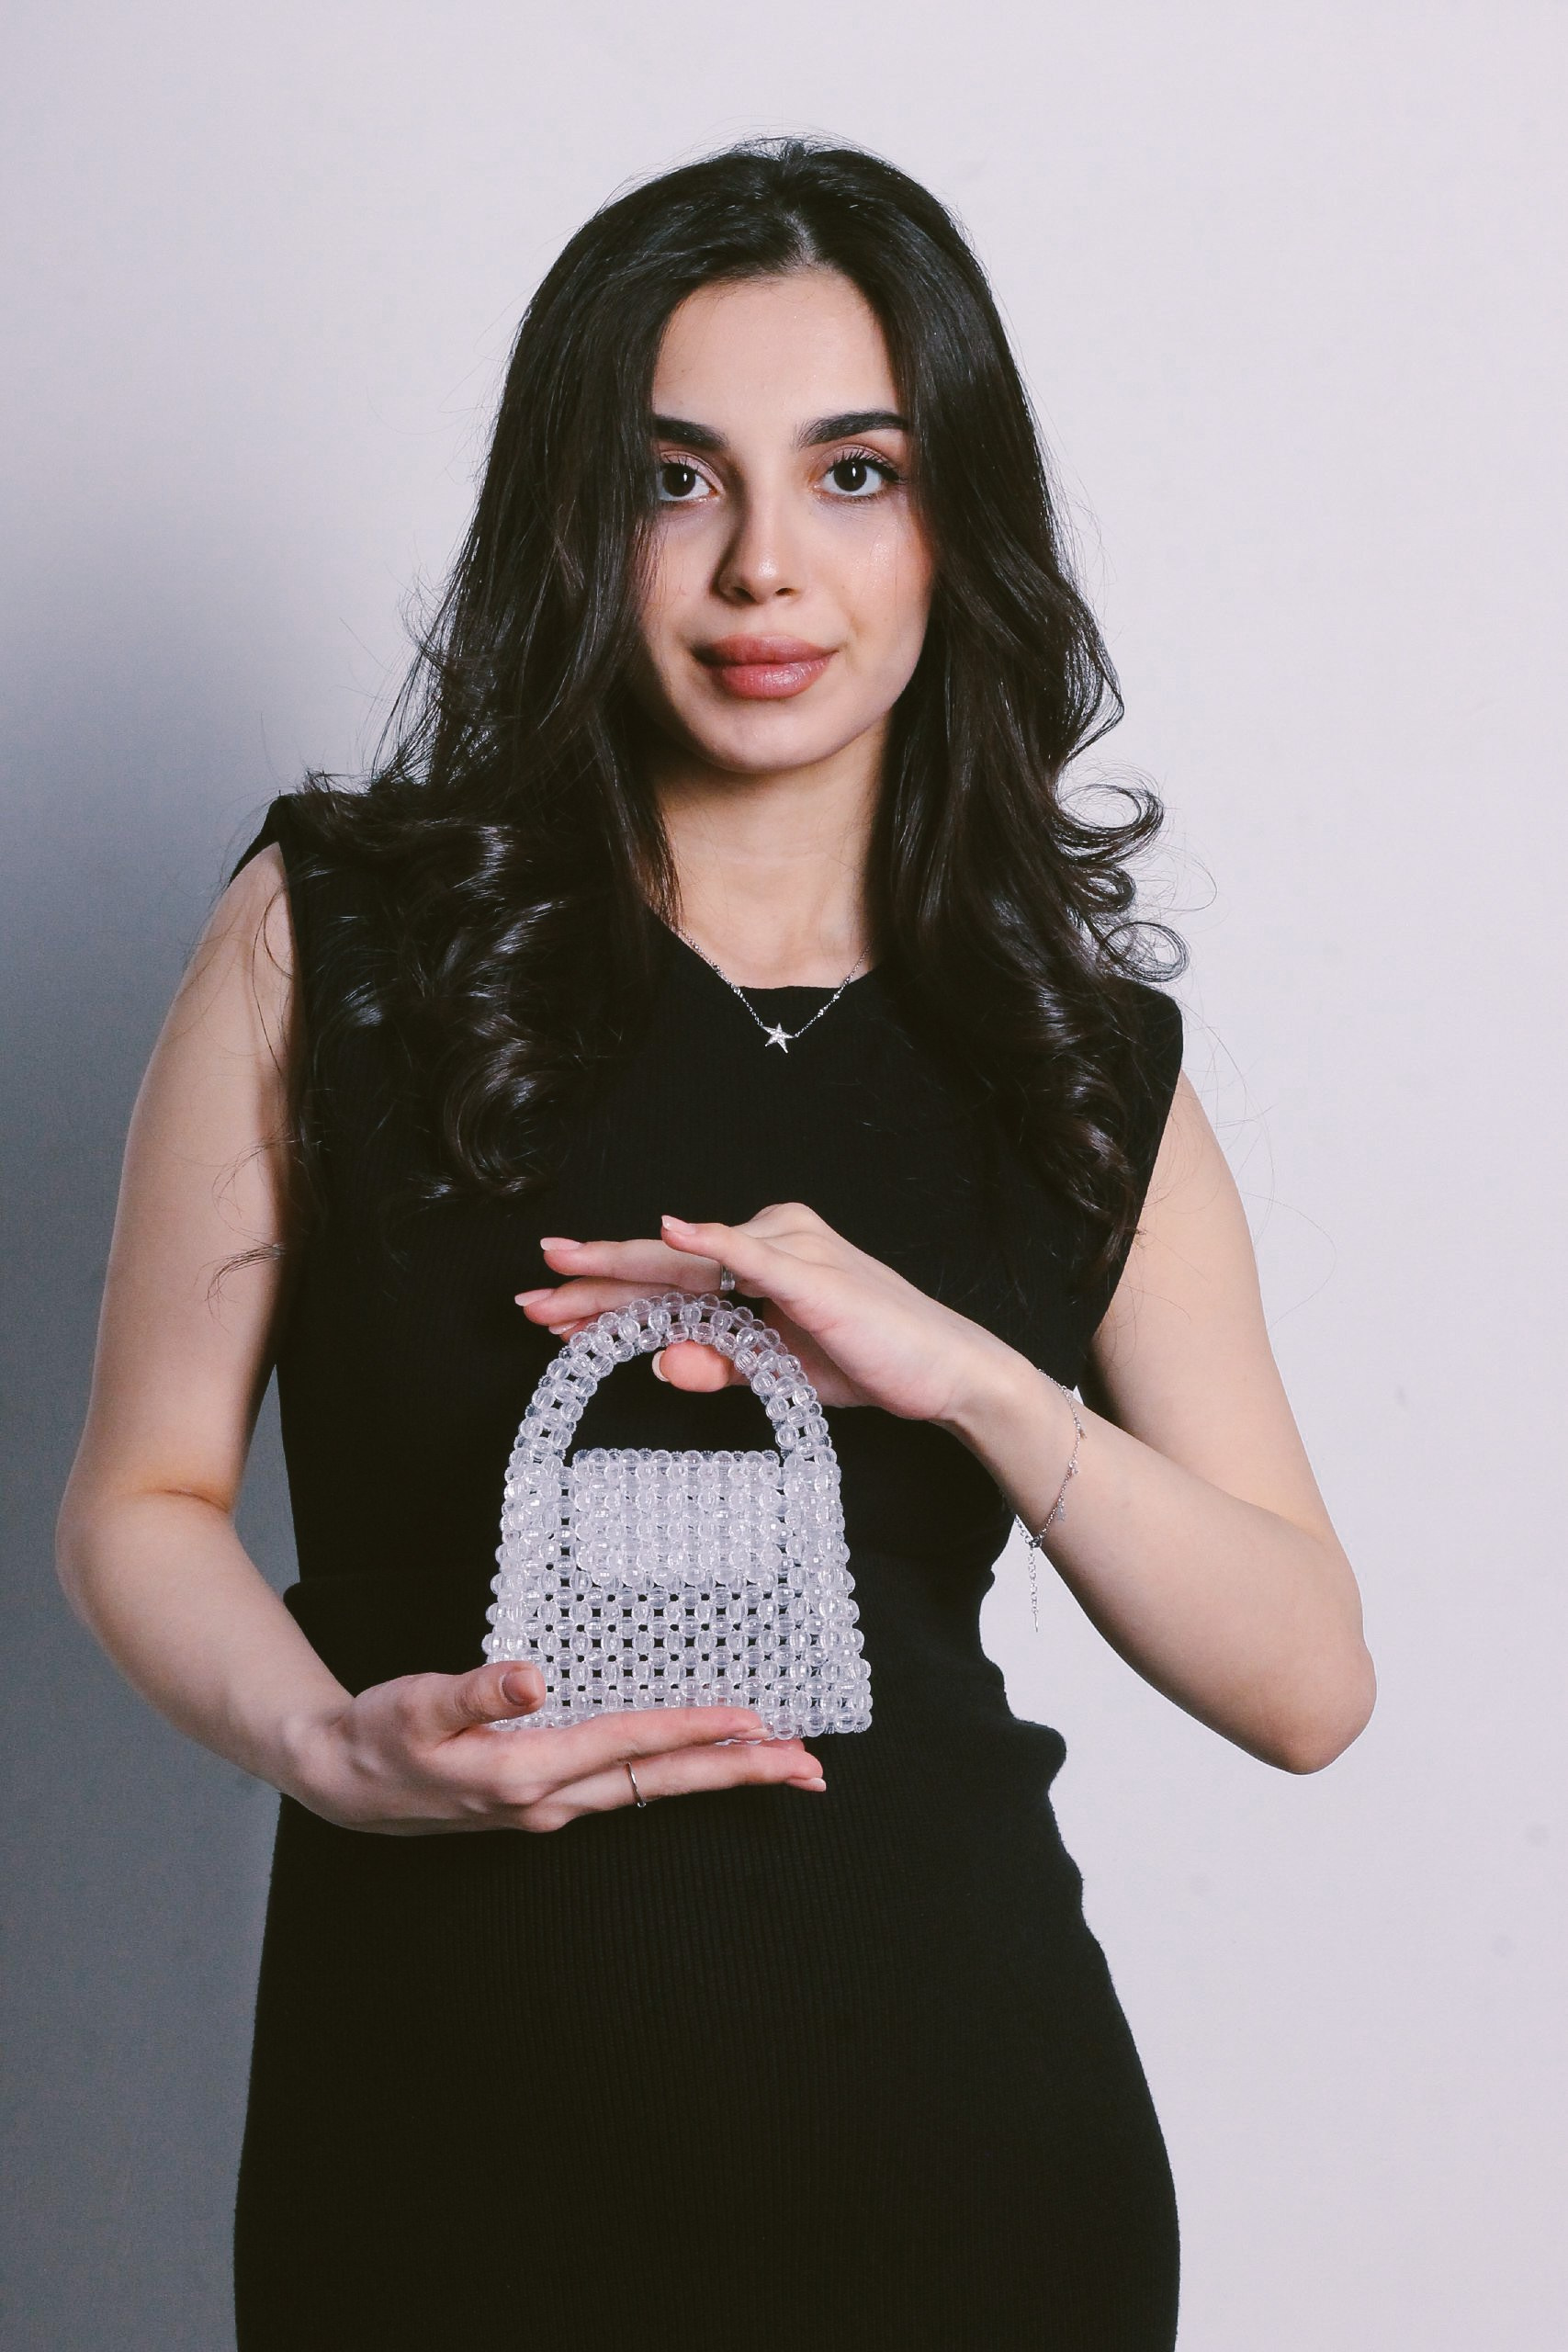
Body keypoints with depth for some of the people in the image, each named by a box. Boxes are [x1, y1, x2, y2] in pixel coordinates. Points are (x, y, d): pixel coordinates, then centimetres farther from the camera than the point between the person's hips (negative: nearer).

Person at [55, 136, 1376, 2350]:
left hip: (954, 2119, 2)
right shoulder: (336, 933, -2)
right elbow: (143, 1502, 1)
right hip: (453, 2116, -1)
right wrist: (332, 1743, -19)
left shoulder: (1090, 1061, 4)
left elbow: (1308, 1684, -1)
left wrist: (970, 1379, -17)